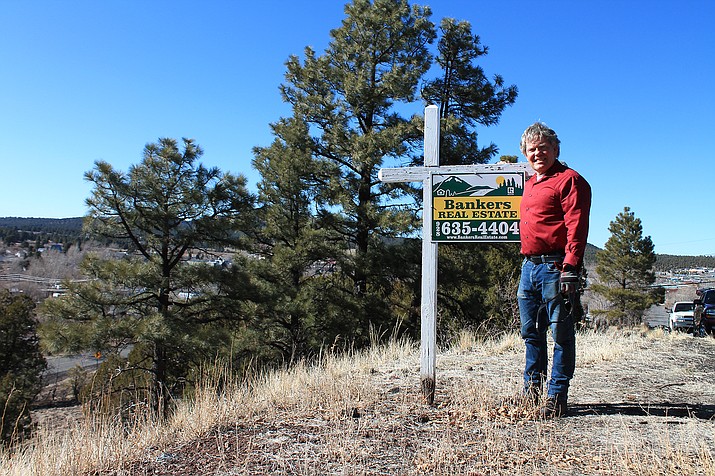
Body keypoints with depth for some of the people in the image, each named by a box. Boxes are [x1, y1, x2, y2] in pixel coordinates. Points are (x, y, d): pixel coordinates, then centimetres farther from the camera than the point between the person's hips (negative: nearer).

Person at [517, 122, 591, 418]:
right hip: (529, 266, 8)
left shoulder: (569, 180, -5)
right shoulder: (529, 184, 21)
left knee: (561, 333, -1)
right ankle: (532, 392, 26)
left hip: (554, 267, -8)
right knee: (531, 332, 14)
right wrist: (527, 262, 19)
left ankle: (556, 397, 8)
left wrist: (570, 268, -22)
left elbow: (577, 226, -14)